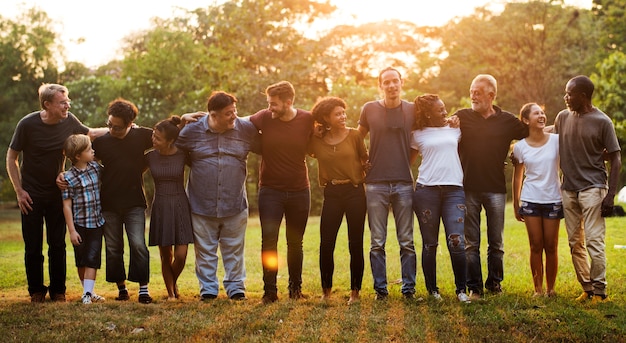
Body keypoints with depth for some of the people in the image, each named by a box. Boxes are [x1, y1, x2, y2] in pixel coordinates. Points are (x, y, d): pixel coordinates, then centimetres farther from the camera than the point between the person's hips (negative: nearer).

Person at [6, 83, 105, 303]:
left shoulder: (69, 121, -7)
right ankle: (36, 290, 18)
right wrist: (19, 191, -8)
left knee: (57, 244, 6)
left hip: (56, 192, 3)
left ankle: (58, 290, 18)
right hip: (31, 194, -3)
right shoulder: (27, 124, -16)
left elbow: (90, 133, 14)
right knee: (33, 246, 3)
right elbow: (11, 157, -6)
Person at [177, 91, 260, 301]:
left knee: (234, 250, 10)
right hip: (202, 205, 0)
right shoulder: (192, 131, -4)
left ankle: (235, 287, 23)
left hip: (235, 205, 0)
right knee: (205, 250, 10)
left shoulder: (246, 129, -3)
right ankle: (208, 289, 22)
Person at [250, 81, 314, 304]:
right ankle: (270, 291, 2)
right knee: (269, 241, -6)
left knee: (295, 243, 11)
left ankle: (296, 287, 26)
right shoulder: (264, 118, -9)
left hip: (299, 191, 1)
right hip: (270, 190, -1)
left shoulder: (307, 120, -5)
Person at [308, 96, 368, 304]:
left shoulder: (354, 135, -1)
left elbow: (366, 160, 8)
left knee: (355, 244, 2)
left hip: (354, 192, -1)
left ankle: (355, 292, 13)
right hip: (331, 195, 1)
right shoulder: (317, 141, 2)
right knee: (326, 245, -1)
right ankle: (326, 291, 14)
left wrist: (362, 178, 4)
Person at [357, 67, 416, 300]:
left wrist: (406, 161, 4)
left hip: (404, 183, 0)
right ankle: (380, 288, 10)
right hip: (376, 184, 0)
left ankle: (409, 287, 11)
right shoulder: (369, 110, 4)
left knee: (406, 242, 3)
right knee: (377, 242, 2)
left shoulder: (412, 110, 5)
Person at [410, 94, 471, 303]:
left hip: (454, 189, 1)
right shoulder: (418, 135, 8)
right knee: (430, 244, 3)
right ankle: (432, 289, 14)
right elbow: (407, 161, 14)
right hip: (426, 190, -1)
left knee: (457, 242, -10)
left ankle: (461, 289, 1)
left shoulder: (455, 129, 14)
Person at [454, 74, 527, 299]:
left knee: (496, 243, 7)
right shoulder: (462, 116, 6)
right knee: (471, 244, 2)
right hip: (468, 188, 0)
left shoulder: (507, 121, 6)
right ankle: (474, 287, 9)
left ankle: (494, 284, 19)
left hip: (496, 189, 0)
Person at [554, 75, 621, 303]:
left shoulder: (602, 122, -6)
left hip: (593, 188, -5)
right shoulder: (562, 117, 8)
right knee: (575, 243, 7)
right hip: (569, 188, 5)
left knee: (594, 241, -9)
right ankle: (586, 288, 16)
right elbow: (552, 147, 22)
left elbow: (616, 160, -5)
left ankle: (599, 291, -1)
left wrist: (610, 195, -11)